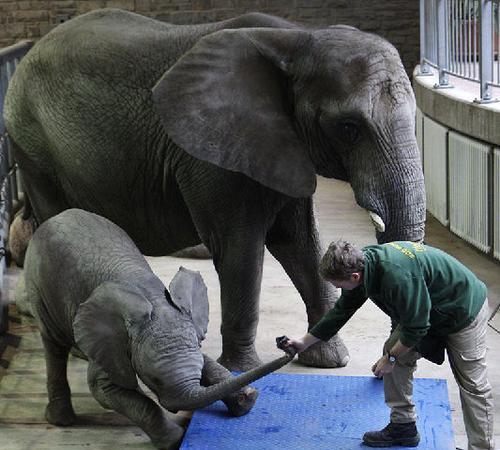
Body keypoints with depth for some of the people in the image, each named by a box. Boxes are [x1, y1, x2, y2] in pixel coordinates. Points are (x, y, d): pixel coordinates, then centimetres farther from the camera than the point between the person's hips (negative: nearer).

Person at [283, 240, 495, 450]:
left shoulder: (398, 276, -39)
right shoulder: (361, 263, -11)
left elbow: (416, 327, -27)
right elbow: (341, 311, 5)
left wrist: (391, 358, -12)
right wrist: (304, 341, 9)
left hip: (465, 309, -9)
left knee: (472, 385, -4)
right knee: (393, 350, 3)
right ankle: (403, 425, 14)